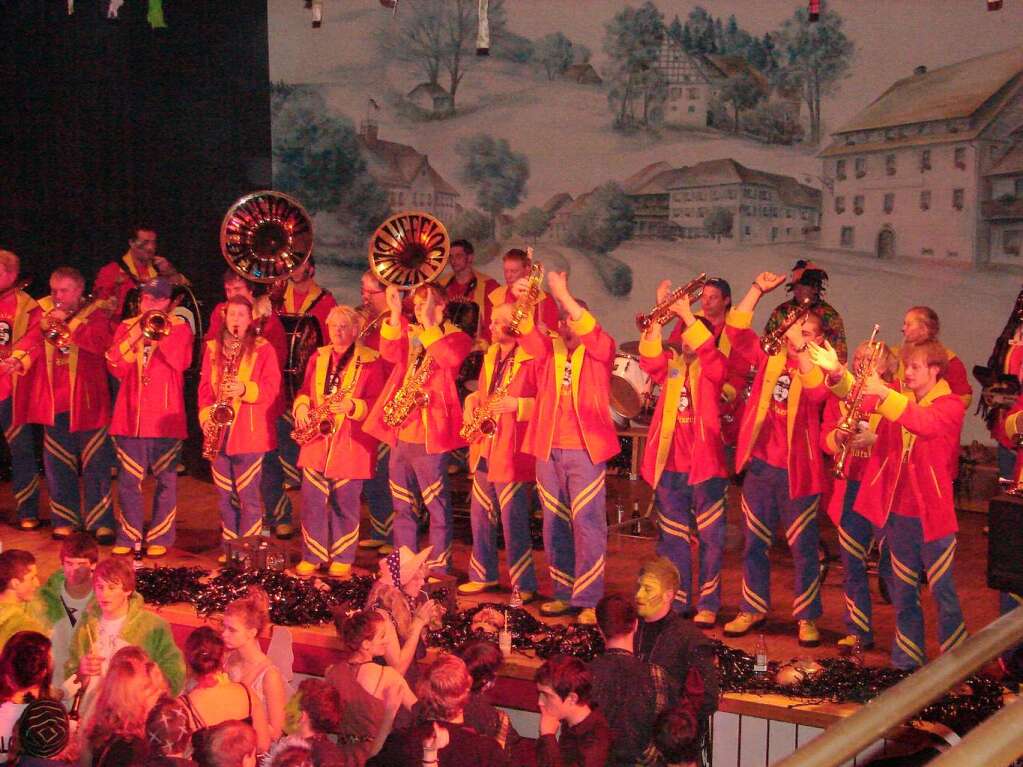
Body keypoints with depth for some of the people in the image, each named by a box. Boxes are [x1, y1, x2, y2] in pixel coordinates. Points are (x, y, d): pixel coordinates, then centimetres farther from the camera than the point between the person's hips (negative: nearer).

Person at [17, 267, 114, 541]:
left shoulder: (95, 314, 2)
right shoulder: (43, 313, 11)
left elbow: (101, 342, -16)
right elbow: (30, 344, 2)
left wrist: (68, 322, -20)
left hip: (87, 402, -3)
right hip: (53, 402, 3)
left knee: (95, 464, -2)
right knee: (58, 464, 9)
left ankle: (101, 522, 3)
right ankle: (64, 520, 19)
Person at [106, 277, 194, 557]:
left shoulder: (179, 328, 4)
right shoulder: (126, 327, 12)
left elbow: (181, 362, -13)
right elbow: (116, 367, 0)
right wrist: (134, 337, -12)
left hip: (165, 415, -2)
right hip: (130, 415, 3)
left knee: (165, 479, 2)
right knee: (128, 479, 3)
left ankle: (159, 537, 9)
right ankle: (128, 536, 12)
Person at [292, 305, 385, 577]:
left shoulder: (369, 362, -3)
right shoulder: (318, 357, 13)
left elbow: (376, 402, -6)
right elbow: (305, 390, 18)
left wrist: (352, 407, -23)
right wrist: (301, 407, -3)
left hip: (350, 442, -4)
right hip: (317, 439, 4)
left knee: (345, 502, 3)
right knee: (312, 500, 3)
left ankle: (342, 559, 14)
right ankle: (312, 556, 14)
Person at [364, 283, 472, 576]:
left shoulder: (456, 337, 1)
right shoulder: (408, 334, 15)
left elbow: (450, 359, -20)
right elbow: (390, 353, -4)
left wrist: (429, 322, -19)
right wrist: (395, 313, -13)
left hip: (429, 435, -6)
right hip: (399, 434, 6)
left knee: (437, 506, -1)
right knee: (402, 506, 12)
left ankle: (439, 569, 6)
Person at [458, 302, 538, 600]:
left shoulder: (532, 359, -11)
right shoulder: (491, 357, 15)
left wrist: (516, 405, -23)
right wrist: (472, 401, 8)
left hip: (512, 450, -8)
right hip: (484, 448, 8)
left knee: (513, 520, -5)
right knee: (480, 515, 14)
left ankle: (524, 584, 4)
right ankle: (483, 575, 27)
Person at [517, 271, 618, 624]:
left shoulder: (599, 350, 2)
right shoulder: (549, 350, 11)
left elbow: (591, 333, -18)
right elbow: (527, 333, -7)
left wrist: (563, 295, -26)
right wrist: (523, 302, -25)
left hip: (585, 450, -4)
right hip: (548, 450, 4)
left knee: (587, 523, -6)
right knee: (554, 525, 10)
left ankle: (589, 599, -4)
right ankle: (564, 593, 20)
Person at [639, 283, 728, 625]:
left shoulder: (714, 367, 3)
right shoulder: (670, 365, 12)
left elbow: (708, 352, -20)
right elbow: (649, 360, -9)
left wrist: (686, 313, -22)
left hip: (704, 464, -4)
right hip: (669, 465, 4)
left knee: (709, 538, 1)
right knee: (672, 538, 11)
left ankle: (708, 604, 9)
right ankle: (676, 601, 20)